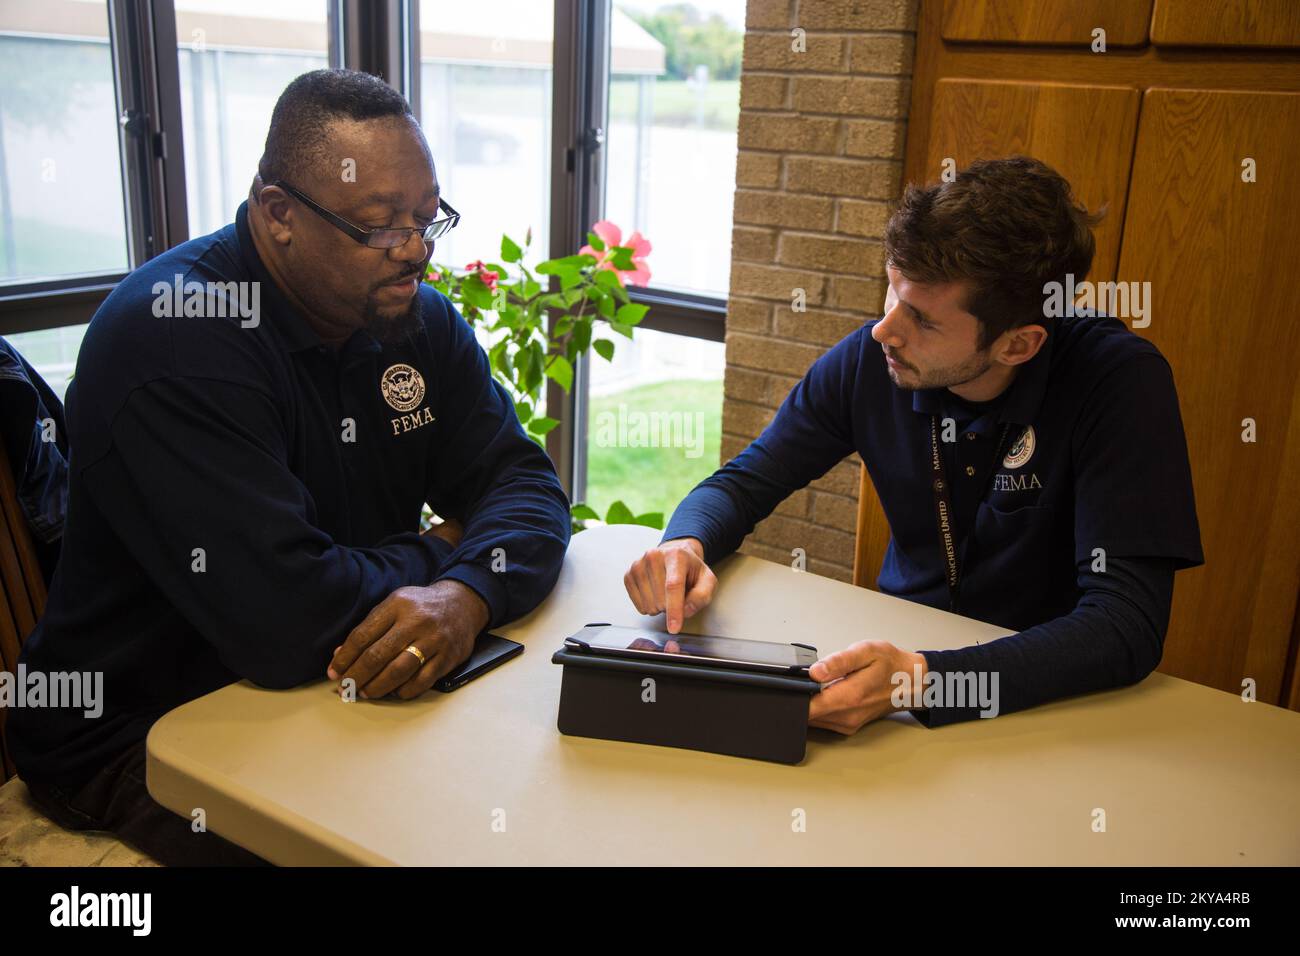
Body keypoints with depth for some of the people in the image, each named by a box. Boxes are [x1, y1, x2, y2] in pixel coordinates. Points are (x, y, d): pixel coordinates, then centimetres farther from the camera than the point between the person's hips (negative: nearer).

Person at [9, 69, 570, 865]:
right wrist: (432, 553, -13)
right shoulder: (172, 335, -25)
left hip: (337, 690, 7)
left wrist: (467, 593, -27)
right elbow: (286, 624, -33)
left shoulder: (416, 315, 0)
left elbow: (526, 482, -4)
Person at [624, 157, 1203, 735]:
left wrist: (918, 681, -40)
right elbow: (743, 481, 2)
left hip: (1042, 690, -3)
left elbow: (1127, 625, -27)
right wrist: (687, 544, -21)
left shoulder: (1121, 381, -20)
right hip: (898, 642, 3)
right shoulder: (869, 359, -10)